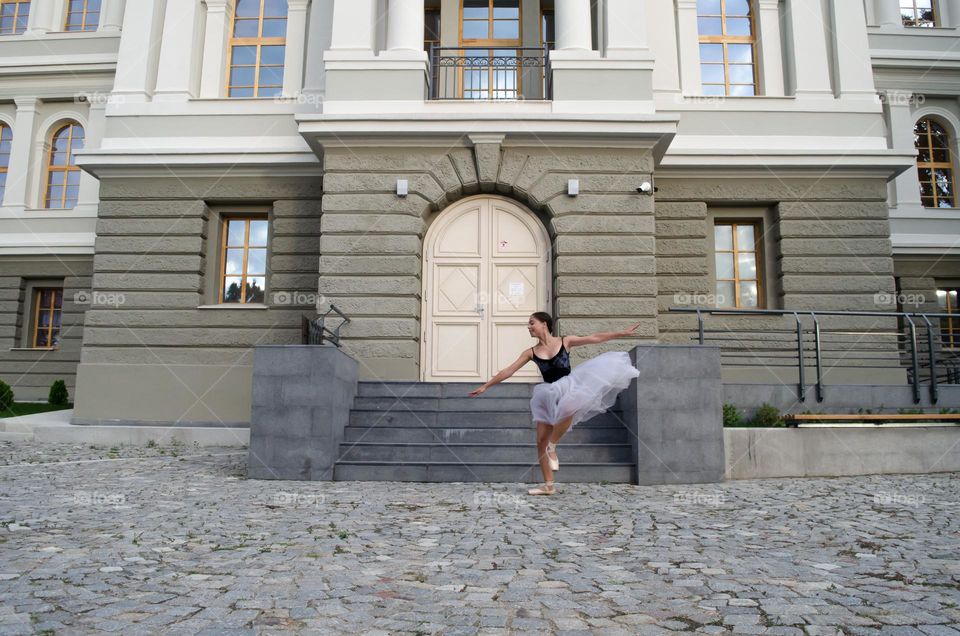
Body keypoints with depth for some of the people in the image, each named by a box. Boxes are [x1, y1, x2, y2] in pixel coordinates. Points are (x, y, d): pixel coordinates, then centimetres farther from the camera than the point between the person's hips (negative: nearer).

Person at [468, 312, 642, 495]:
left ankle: (552, 447, -12)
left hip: (568, 388, -3)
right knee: (541, 442, -2)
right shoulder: (531, 352, 3)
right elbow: (508, 371, 3)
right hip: (548, 397, 3)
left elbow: (595, 338, 0)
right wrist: (485, 386, 0)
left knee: (568, 409, -39)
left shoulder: (565, 341, -1)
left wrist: (623, 333, -2)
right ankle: (549, 485, 12)